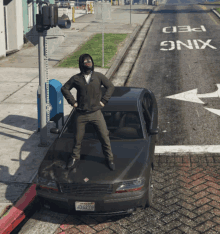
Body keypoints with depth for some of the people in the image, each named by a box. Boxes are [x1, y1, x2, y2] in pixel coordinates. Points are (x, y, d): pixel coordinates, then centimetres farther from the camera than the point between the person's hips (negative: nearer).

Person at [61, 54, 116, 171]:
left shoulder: (99, 76, 0)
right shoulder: (76, 78, 0)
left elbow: (111, 87, 7)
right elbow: (64, 88, 9)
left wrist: (103, 101, 0)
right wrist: (72, 101, 1)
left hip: (96, 113, 0)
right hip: (81, 114, 0)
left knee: (104, 137, 1)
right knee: (78, 138, 9)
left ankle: (109, 159, 19)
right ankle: (75, 158, 31)